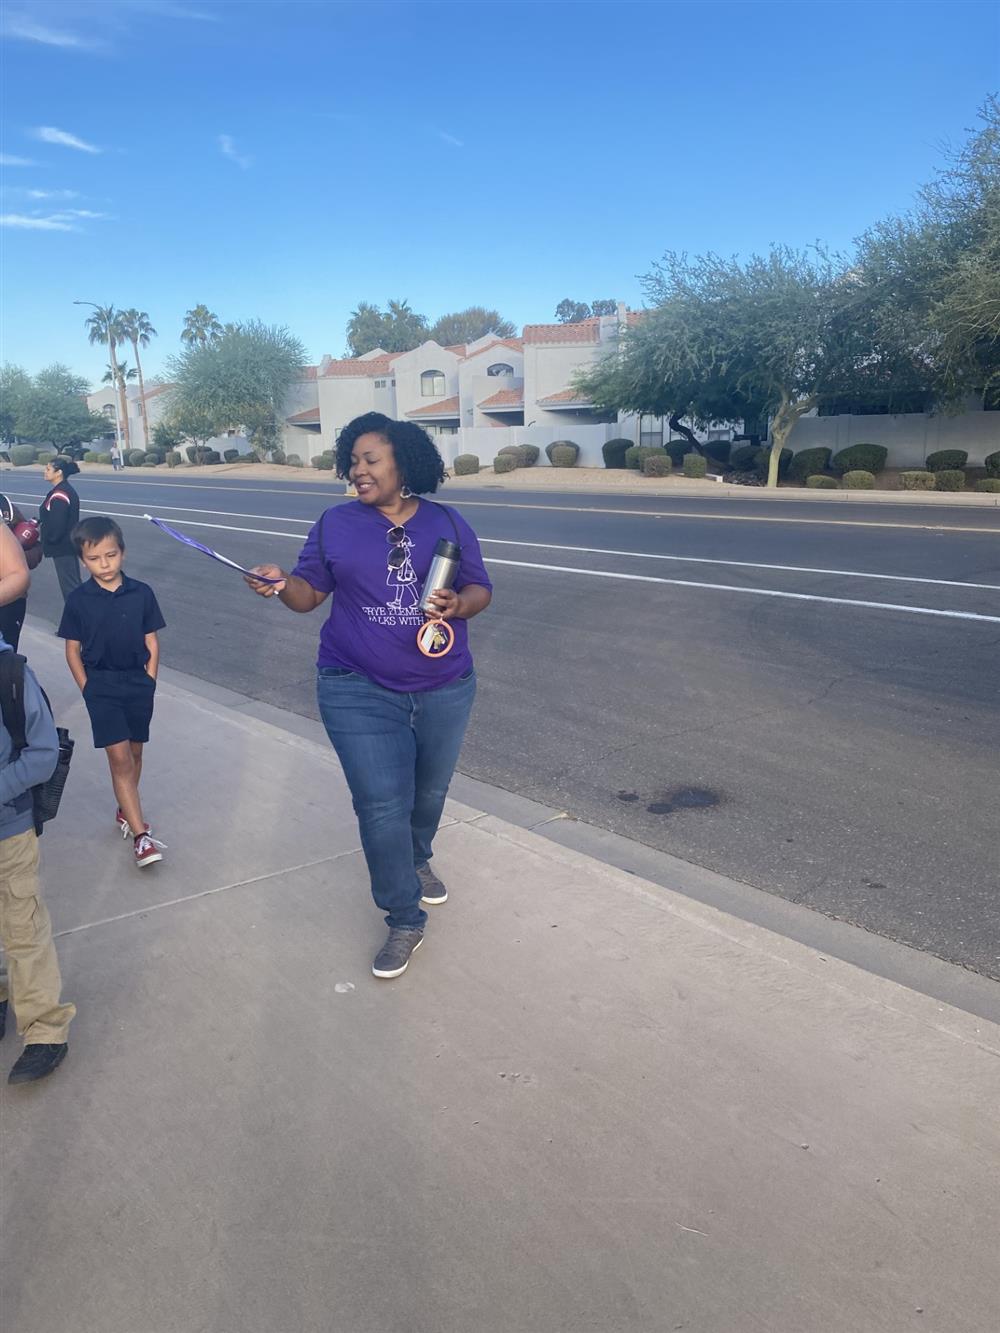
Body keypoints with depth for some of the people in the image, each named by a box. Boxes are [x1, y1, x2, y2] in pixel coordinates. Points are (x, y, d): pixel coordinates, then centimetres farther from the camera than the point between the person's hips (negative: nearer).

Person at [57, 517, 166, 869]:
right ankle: (141, 835, -9)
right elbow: (73, 650, 2)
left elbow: (151, 643, 3)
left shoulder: (141, 593, -3)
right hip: (101, 686, -2)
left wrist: (149, 682, -1)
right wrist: (88, 690, -3)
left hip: (139, 684, 2)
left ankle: (126, 812, 36)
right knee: (119, 758, -8)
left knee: (134, 753, 14)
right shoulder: (78, 600, -5)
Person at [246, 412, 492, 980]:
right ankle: (405, 920, 10)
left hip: (445, 688, 2)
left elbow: (480, 589, 3)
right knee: (382, 805, -7)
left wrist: (459, 604, -19)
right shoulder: (336, 524, -1)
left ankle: (416, 861, 50)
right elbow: (310, 593, 2)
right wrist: (281, 583, -20)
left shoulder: (447, 523, 0)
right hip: (361, 692, -2)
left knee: (430, 790, 20)